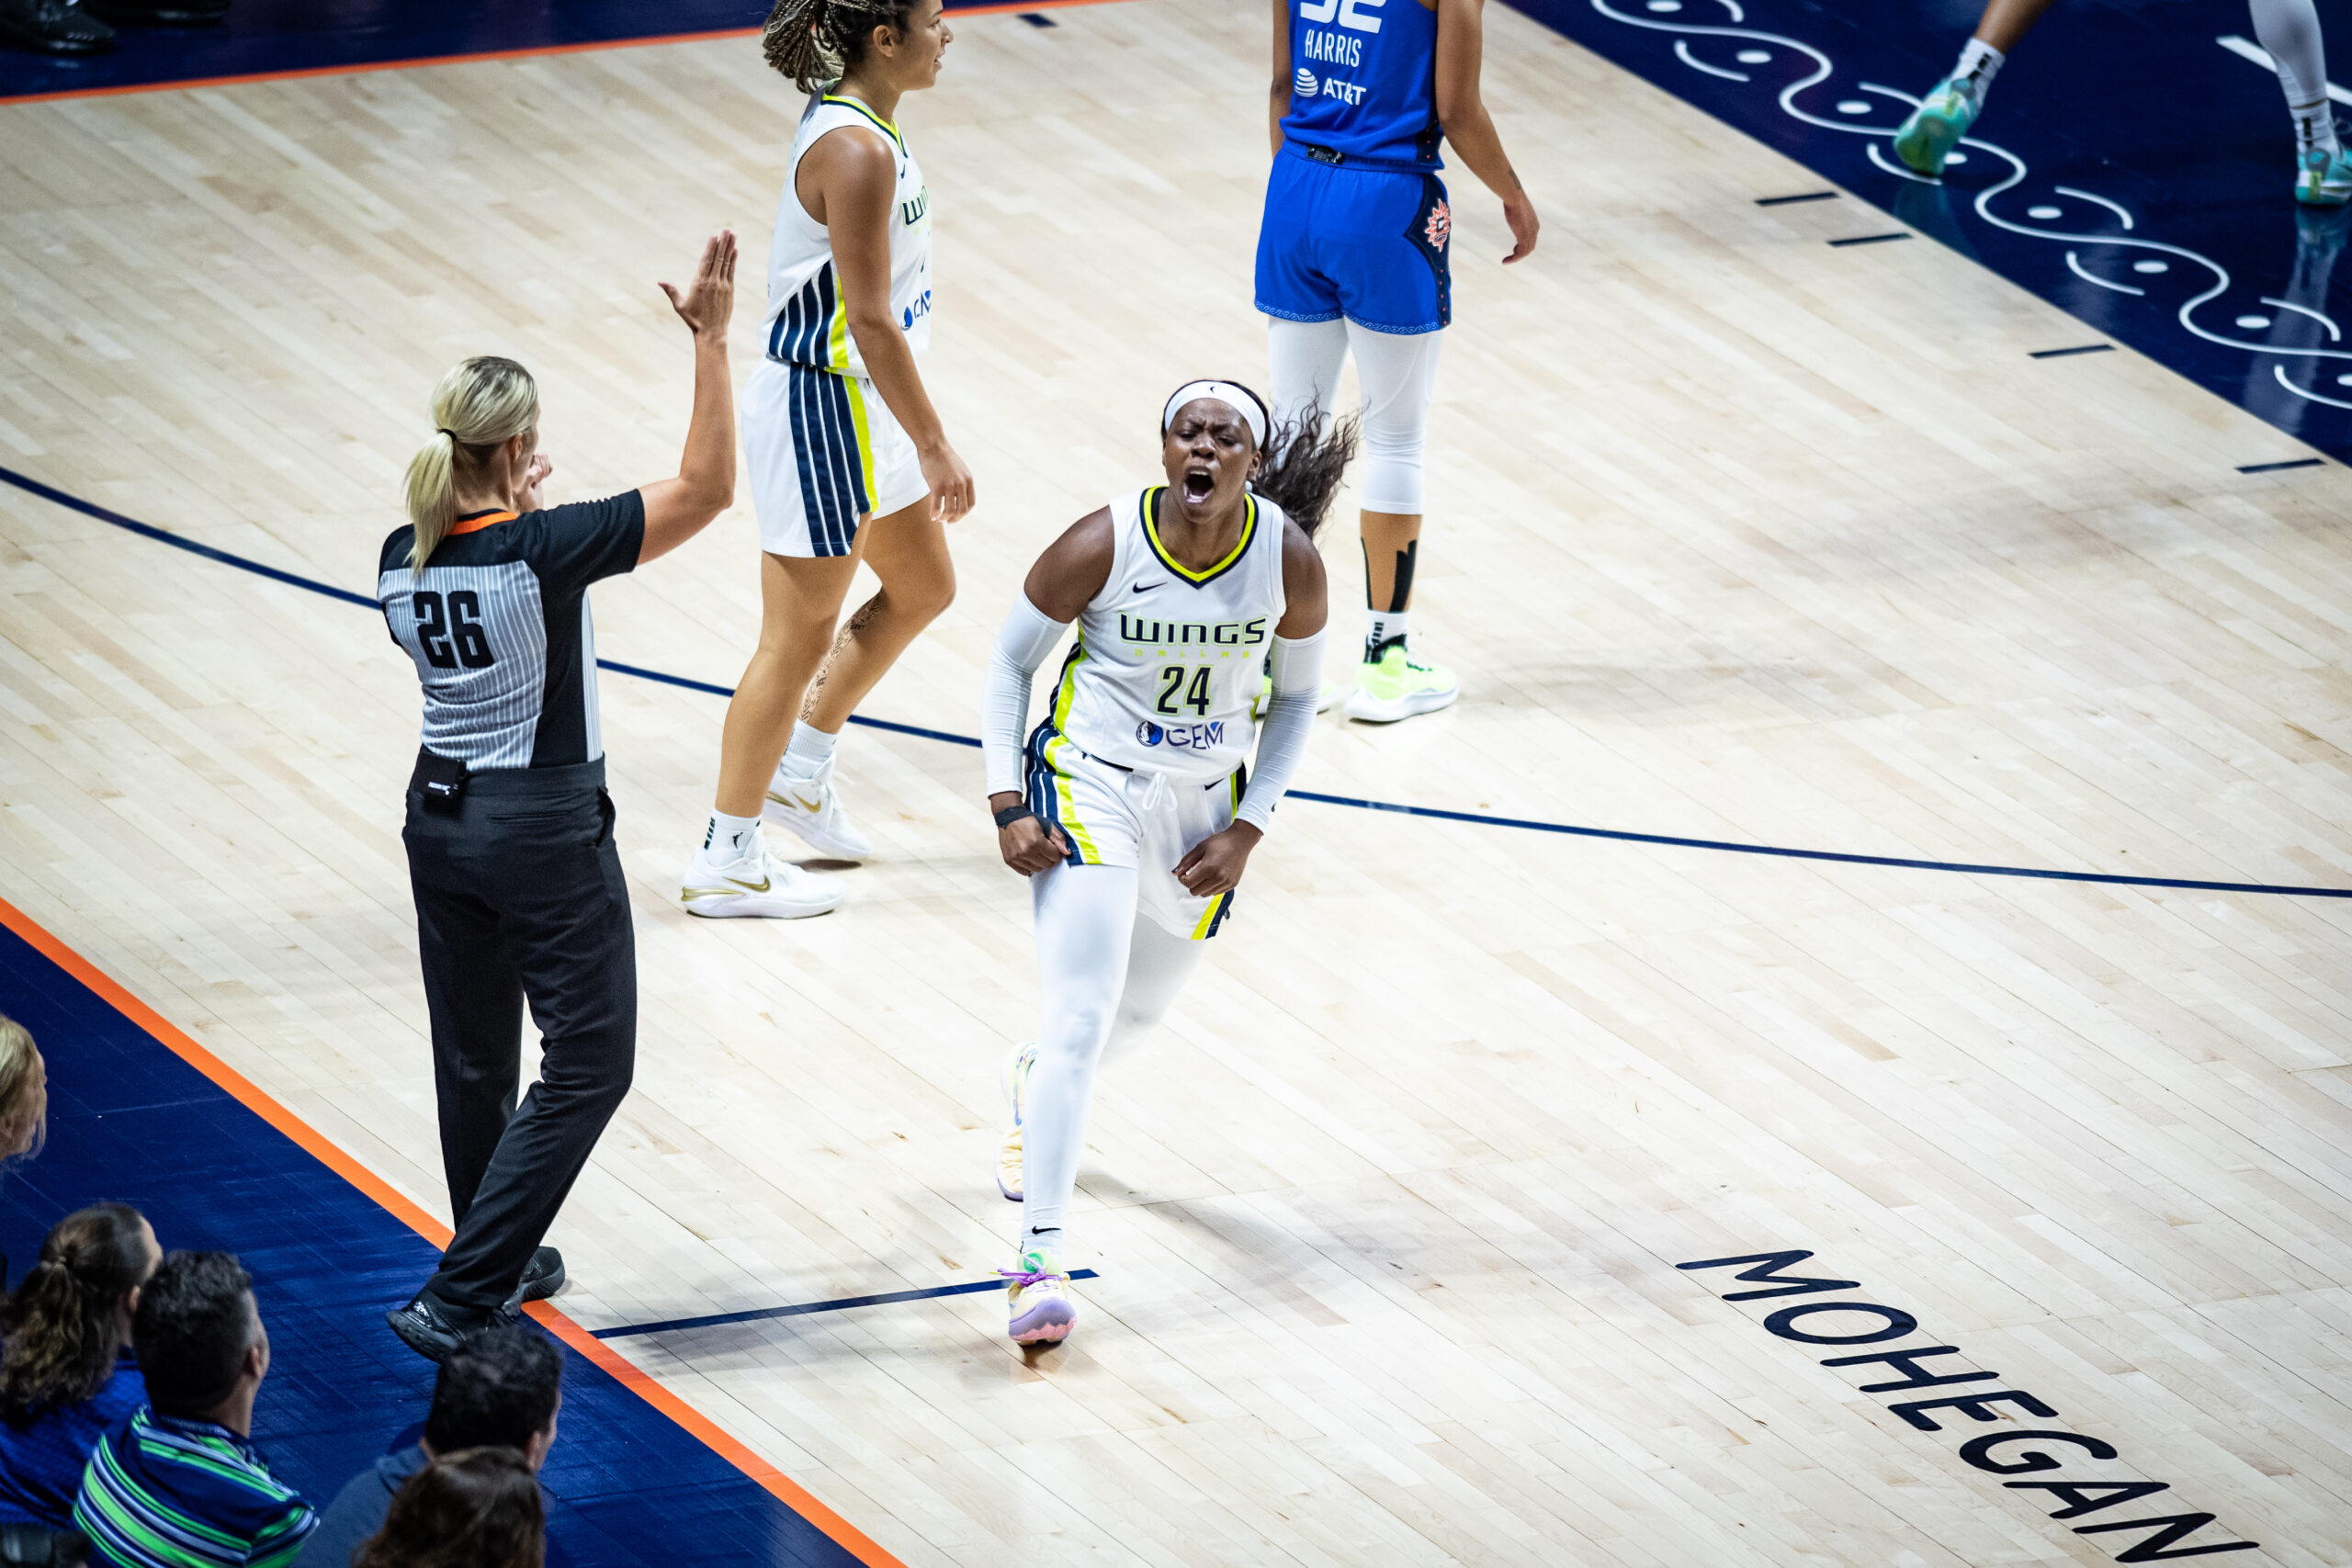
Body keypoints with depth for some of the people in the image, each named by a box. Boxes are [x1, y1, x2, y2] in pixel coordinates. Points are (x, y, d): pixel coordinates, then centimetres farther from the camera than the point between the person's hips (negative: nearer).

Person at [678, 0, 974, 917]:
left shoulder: (857, 127, 6)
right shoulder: (855, 153, -24)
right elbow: (870, 320, -24)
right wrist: (935, 448, -19)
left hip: (857, 404, 10)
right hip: (823, 405, -10)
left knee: (921, 589, 23)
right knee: (798, 639, 0)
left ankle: (799, 770, 36)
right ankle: (726, 861, 10)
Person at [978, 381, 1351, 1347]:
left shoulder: (1289, 559, -13)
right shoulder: (1103, 545, -21)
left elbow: (1296, 698, 3)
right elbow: (1009, 663, -6)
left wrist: (1247, 830, -4)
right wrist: (1008, 805, -13)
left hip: (1206, 801, 4)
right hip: (1090, 785, -4)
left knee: (1141, 1009, 22)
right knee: (1082, 1019, -18)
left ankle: (1033, 1080, 57)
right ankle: (1041, 1254, -20)